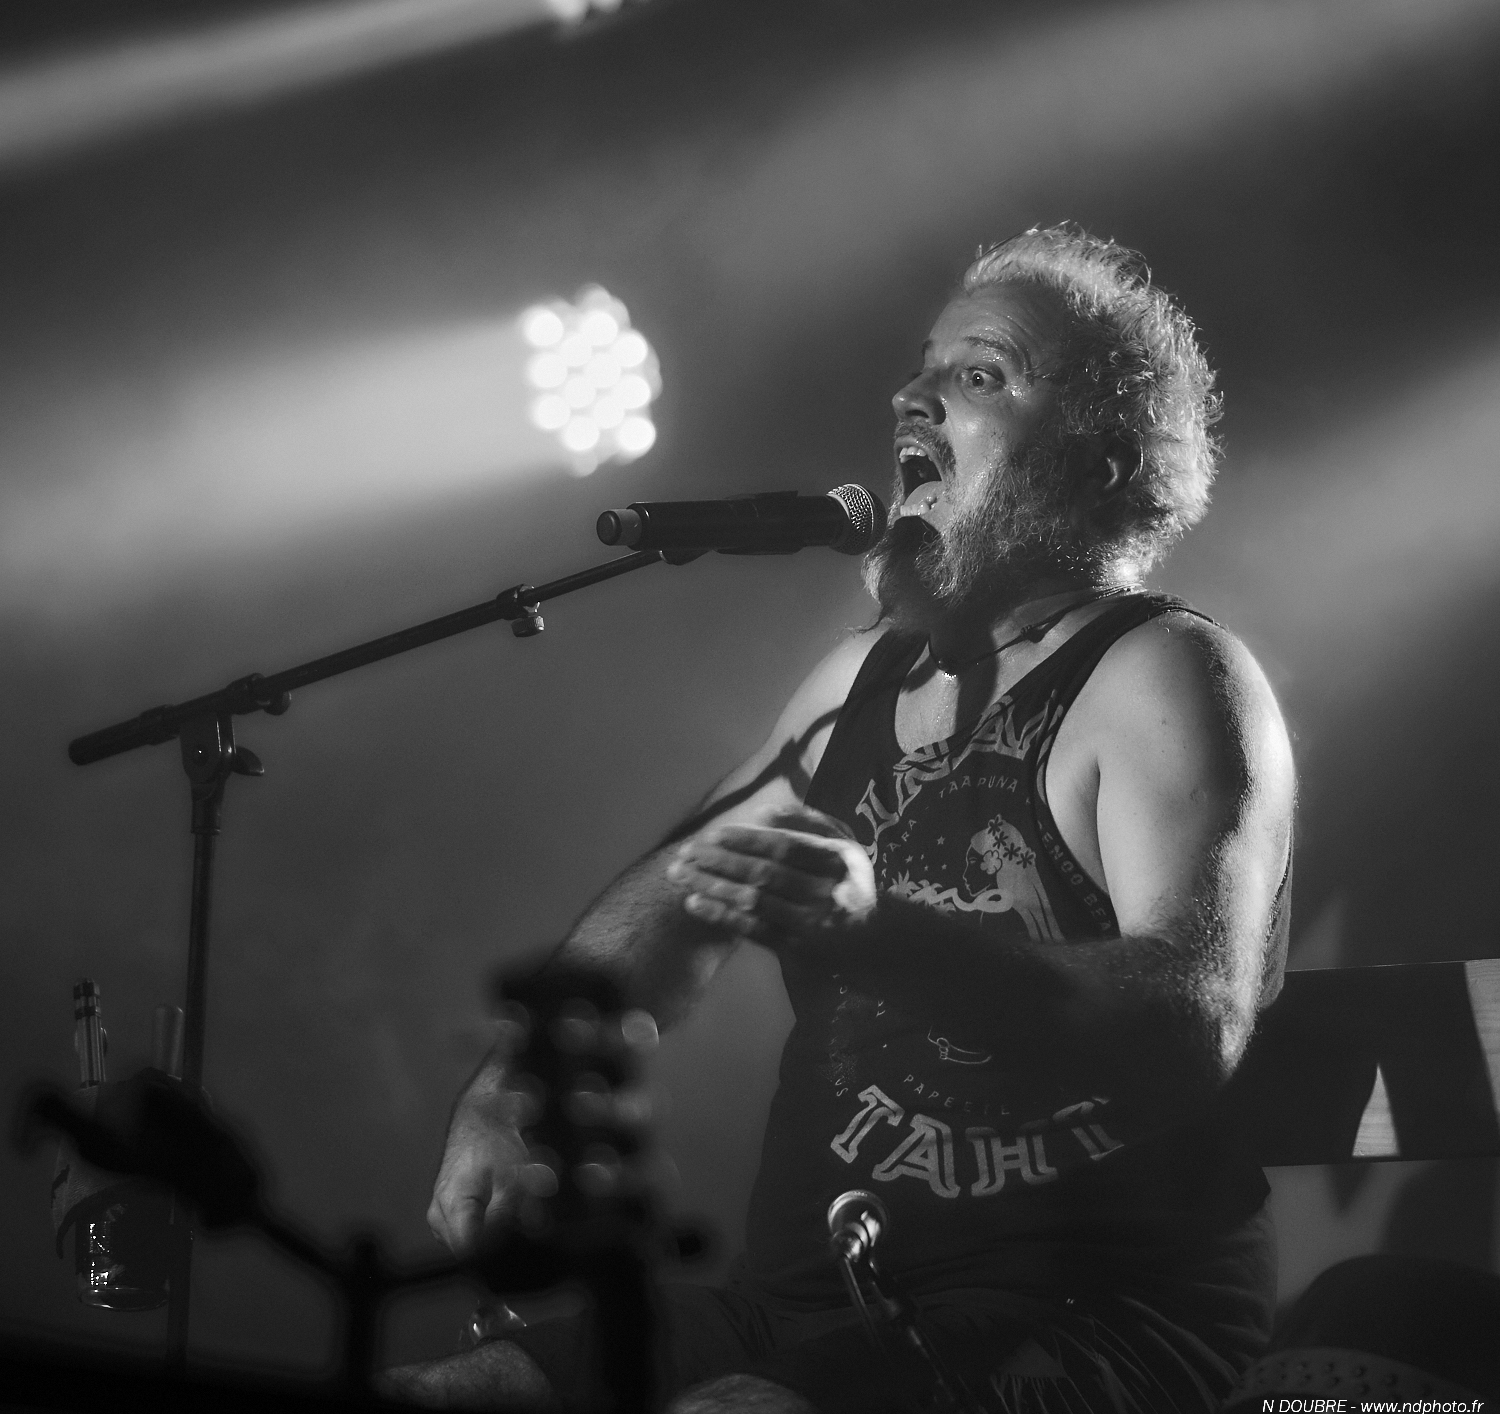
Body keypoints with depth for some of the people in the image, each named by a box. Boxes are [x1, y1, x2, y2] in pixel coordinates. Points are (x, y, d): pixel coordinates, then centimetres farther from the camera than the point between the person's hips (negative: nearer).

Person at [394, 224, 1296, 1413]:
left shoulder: (1163, 679, -9)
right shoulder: (868, 676, 13)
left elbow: (1199, 1023, -24)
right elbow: (673, 899, 20)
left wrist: (882, 936, -39)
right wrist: (507, 1089, 3)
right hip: (807, 1314, 7)